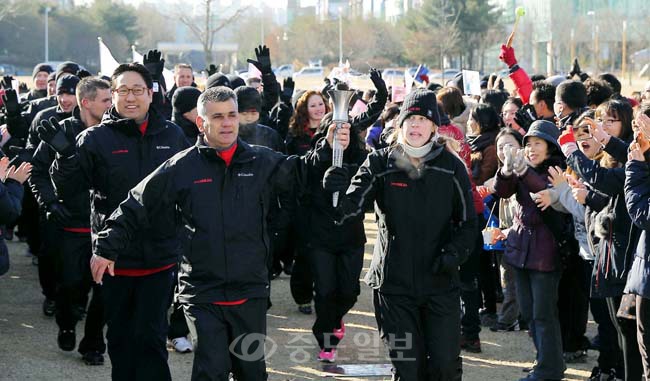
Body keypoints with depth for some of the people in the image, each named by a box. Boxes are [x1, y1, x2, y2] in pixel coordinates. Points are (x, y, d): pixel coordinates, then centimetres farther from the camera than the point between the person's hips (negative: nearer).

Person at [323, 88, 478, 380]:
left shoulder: (451, 166, 1)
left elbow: (468, 222, 6)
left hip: (440, 282, 1)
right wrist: (337, 190, -38)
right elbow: (352, 205, -15)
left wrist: (453, 254, -11)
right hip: (394, 282, 0)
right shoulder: (380, 164, -2)